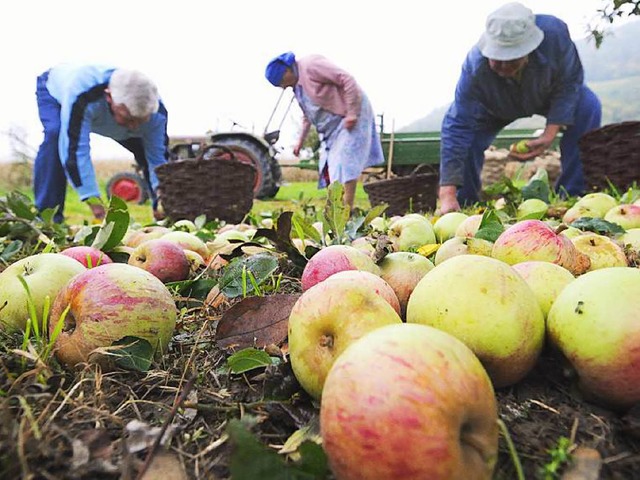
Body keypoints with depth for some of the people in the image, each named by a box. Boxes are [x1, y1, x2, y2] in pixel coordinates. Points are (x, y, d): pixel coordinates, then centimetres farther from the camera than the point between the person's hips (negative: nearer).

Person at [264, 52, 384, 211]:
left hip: (350, 117, -10)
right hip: (332, 125, 10)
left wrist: (352, 113, -24)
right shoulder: (297, 86, 13)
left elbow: (348, 80, -21)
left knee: (345, 163, -15)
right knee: (329, 168, 6)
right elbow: (307, 115, 24)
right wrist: (300, 141, 20)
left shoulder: (310, 65, -15)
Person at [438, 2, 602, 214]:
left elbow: (570, 80, -21)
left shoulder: (554, 32, -37)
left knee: (588, 107, -26)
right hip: (496, 108, -1)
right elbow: (456, 127, -43)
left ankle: (571, 196, -14)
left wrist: (550, 133, -33)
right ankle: (466, 204, -1)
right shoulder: (475, 67, -41)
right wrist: (448, 194, -49)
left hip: (549, 96, 1)